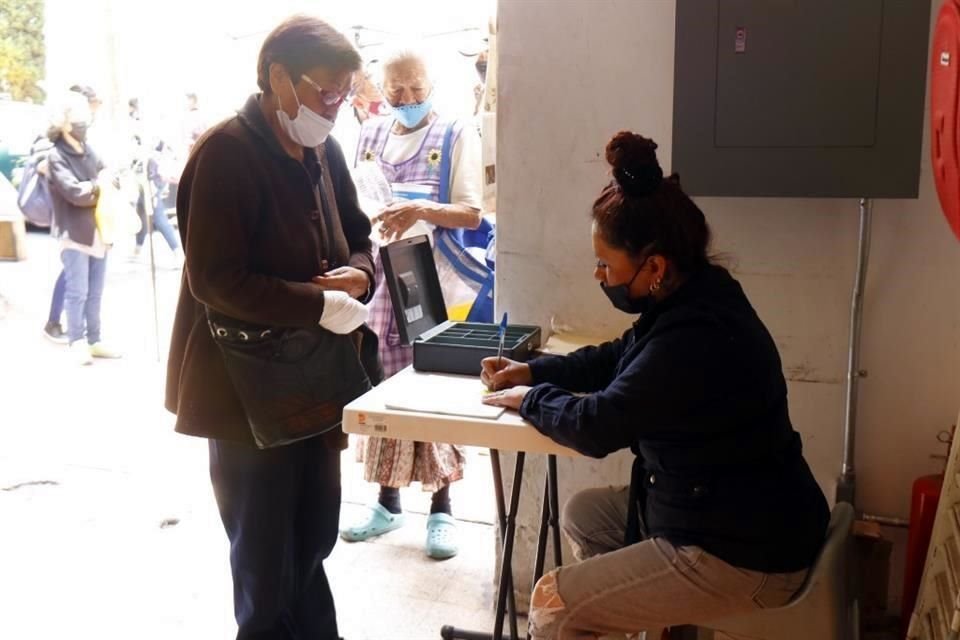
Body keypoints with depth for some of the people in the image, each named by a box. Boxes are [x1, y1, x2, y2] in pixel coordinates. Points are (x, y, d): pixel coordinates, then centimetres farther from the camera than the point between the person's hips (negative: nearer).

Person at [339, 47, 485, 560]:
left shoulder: (455, 135, -3)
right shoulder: (369, 135, 11)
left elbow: (471, 214, -9)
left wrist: (422, 211, -26)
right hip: (377, 276, 5)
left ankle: (441, 509, 11)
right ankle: (387, 501, 23)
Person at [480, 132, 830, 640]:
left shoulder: (692, 339, -31)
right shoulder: (693, 295, 1)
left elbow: (597, 426, -22)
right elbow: (618, 358, 17)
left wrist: (530, 400, -3)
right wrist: (533, 372, 7)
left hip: (743, 554, -10)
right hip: (723, 511, 10)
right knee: (582, 514, 20)